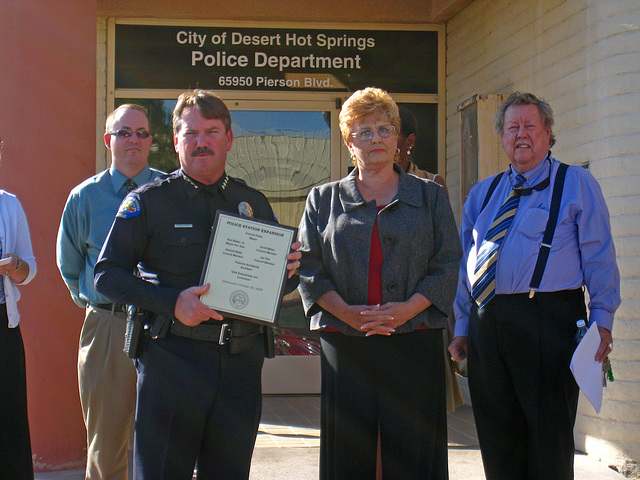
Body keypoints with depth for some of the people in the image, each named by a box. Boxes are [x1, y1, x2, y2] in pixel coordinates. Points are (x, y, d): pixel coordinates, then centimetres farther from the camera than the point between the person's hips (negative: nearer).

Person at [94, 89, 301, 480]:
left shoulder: (254, 203, 13)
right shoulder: (149, 202, 1)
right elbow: (108, 274, -4)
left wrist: (288, 270, -4)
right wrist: (172, 302, -16)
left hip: (242, 360, 4)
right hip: (172, 356, -4)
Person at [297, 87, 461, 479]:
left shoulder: (430, 197, 12)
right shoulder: (324, 200, 13)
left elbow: (448, 266, 4)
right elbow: (308, 269, 5)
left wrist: (407, 308, -12)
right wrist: (347, 312, -11)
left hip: (414, 342, 0)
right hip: (345, 345, 1)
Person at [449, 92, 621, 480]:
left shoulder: (577, 183, 5)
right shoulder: (483, 194, 18)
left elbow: (599, 258, 0)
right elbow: (465, 265, 19)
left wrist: (602, 320, -8)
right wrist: (462, 327, 13)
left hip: (548, 323, -4)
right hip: (486, 326, 5)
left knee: (548, 437, -2)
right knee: (498, 442, 9)